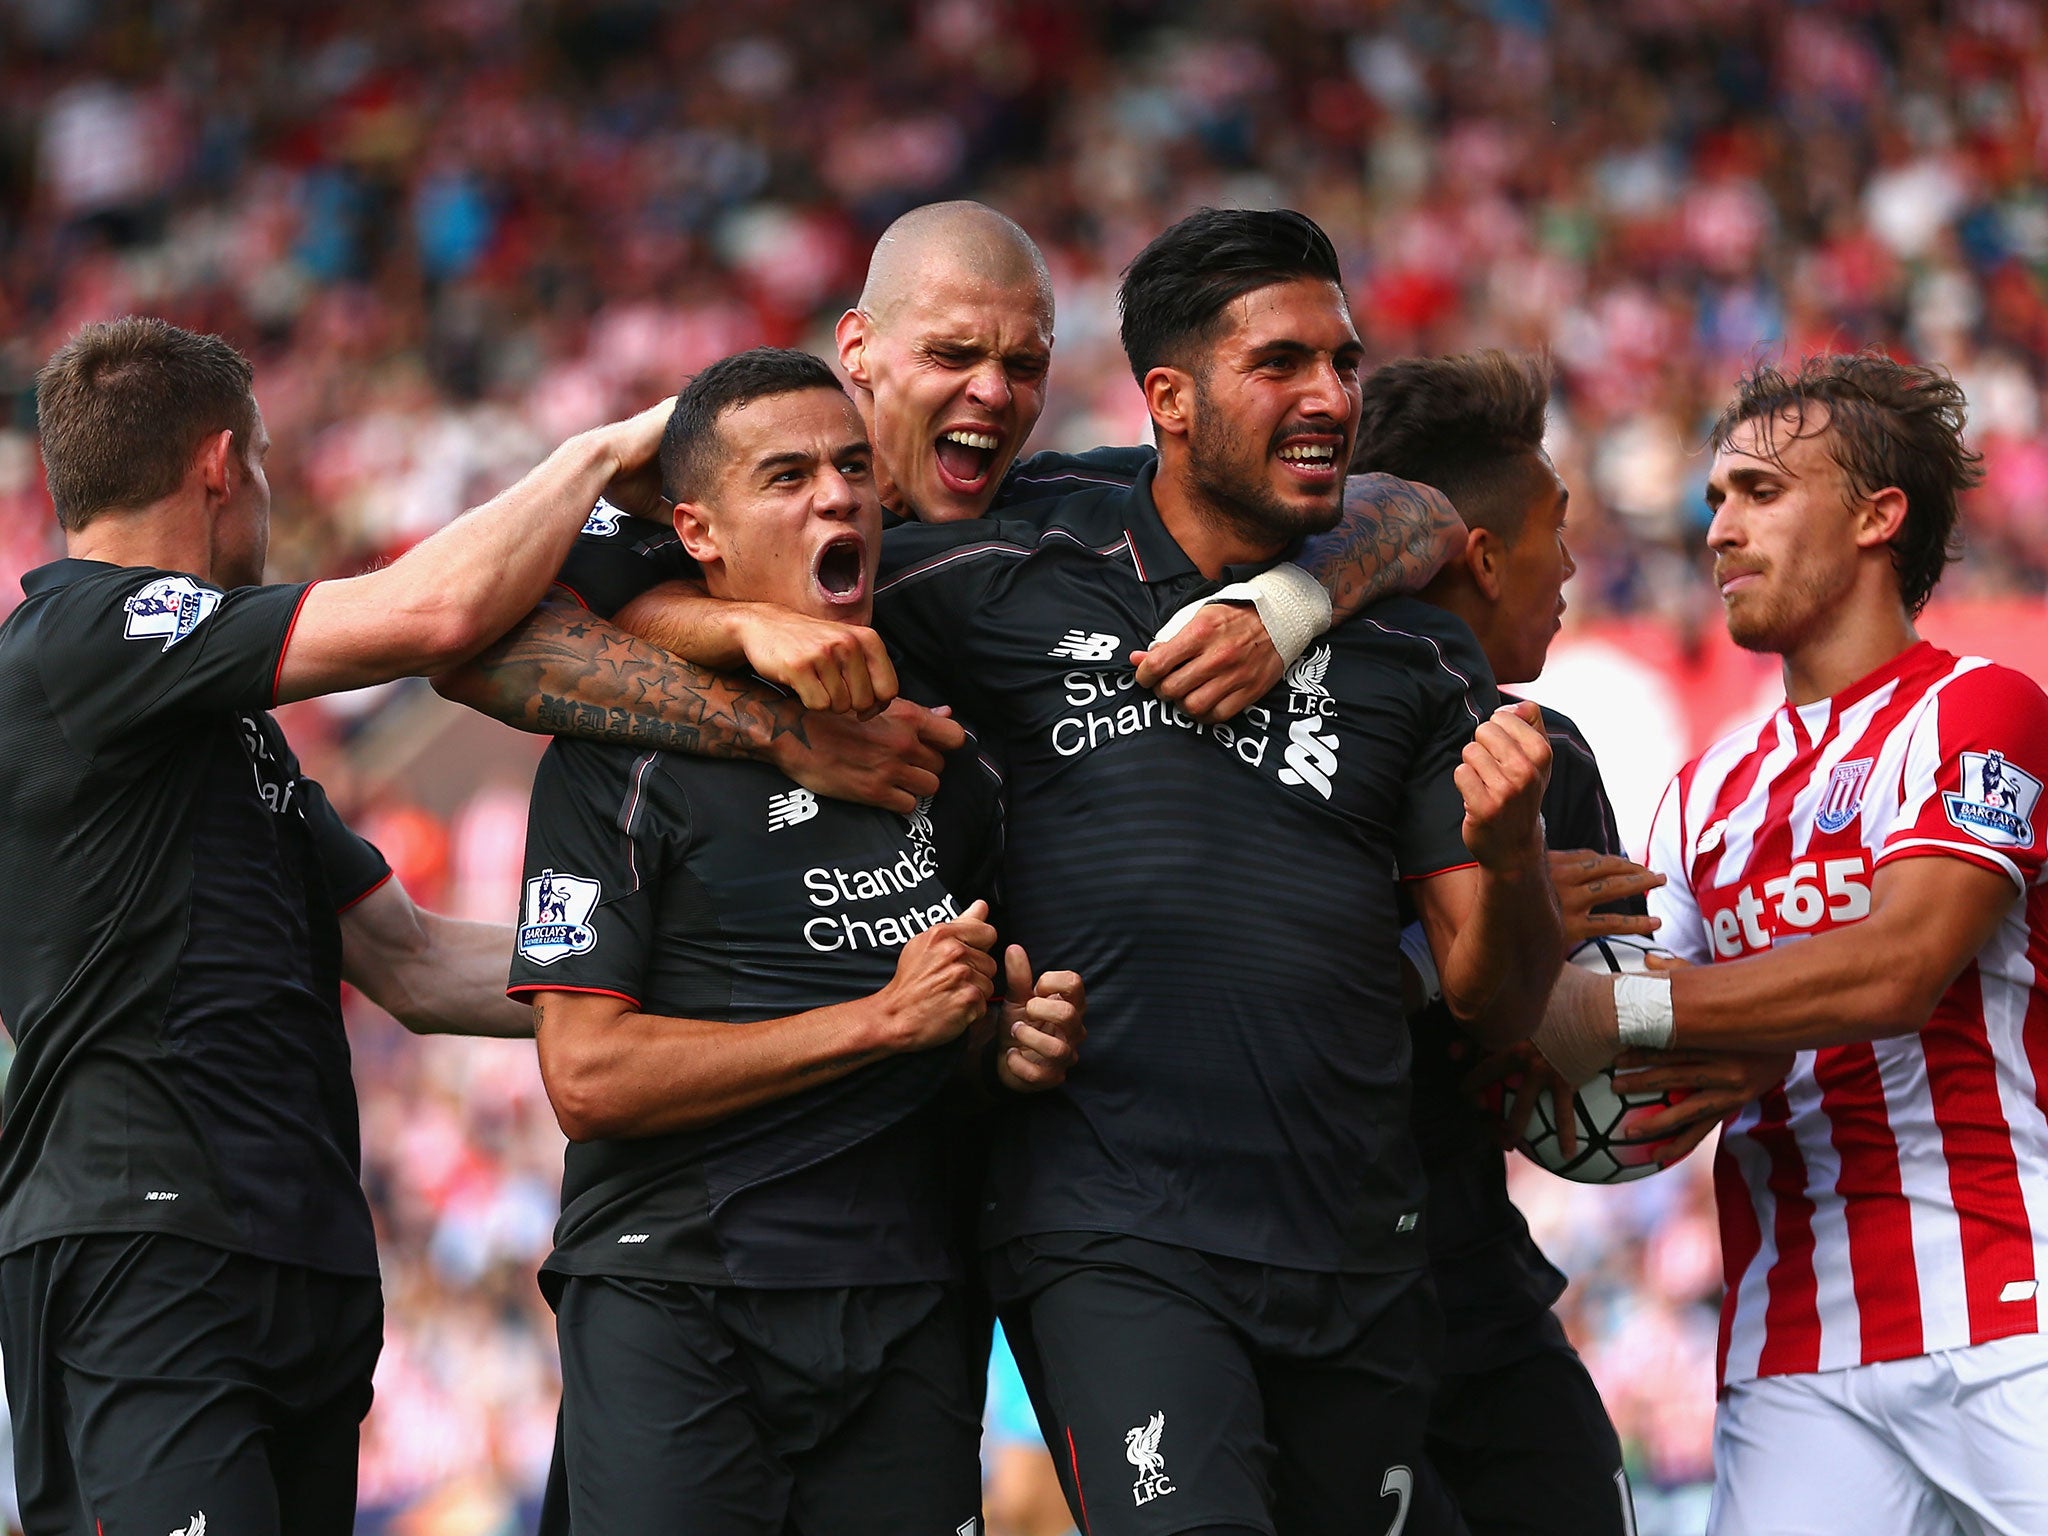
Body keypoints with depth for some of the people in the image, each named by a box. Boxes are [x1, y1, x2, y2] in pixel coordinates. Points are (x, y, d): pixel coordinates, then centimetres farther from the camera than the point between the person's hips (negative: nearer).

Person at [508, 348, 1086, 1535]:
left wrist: (1022, 1049, 6)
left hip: (905, 1309, 5)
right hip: (678, 1303, -5)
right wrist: (884, 1019, -12)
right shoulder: (619, 757, -2)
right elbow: (588, 1078, -12)